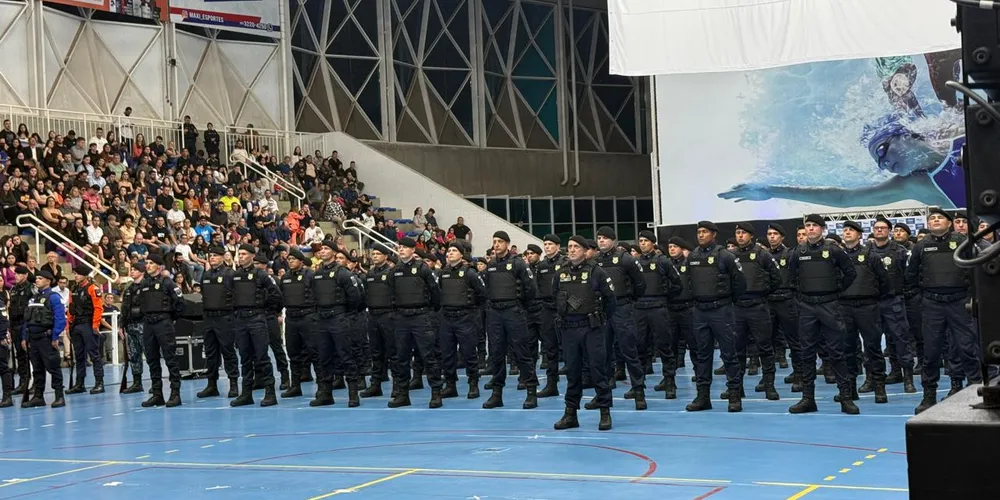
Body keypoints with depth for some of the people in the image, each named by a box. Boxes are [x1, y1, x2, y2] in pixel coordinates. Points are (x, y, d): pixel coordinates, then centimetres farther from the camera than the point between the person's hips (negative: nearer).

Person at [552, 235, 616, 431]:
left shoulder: (596, 272, -5)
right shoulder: (561, 273, 8)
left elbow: (610, 299, -1)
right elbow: (556, 297, 22)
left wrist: (600, 319, 5)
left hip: (591, 328, -4)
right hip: (569, 329, 4)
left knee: (598, 369, -2)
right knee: (572, 371, 9)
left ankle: (605, 413, 4)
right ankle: (570, 413, 14)